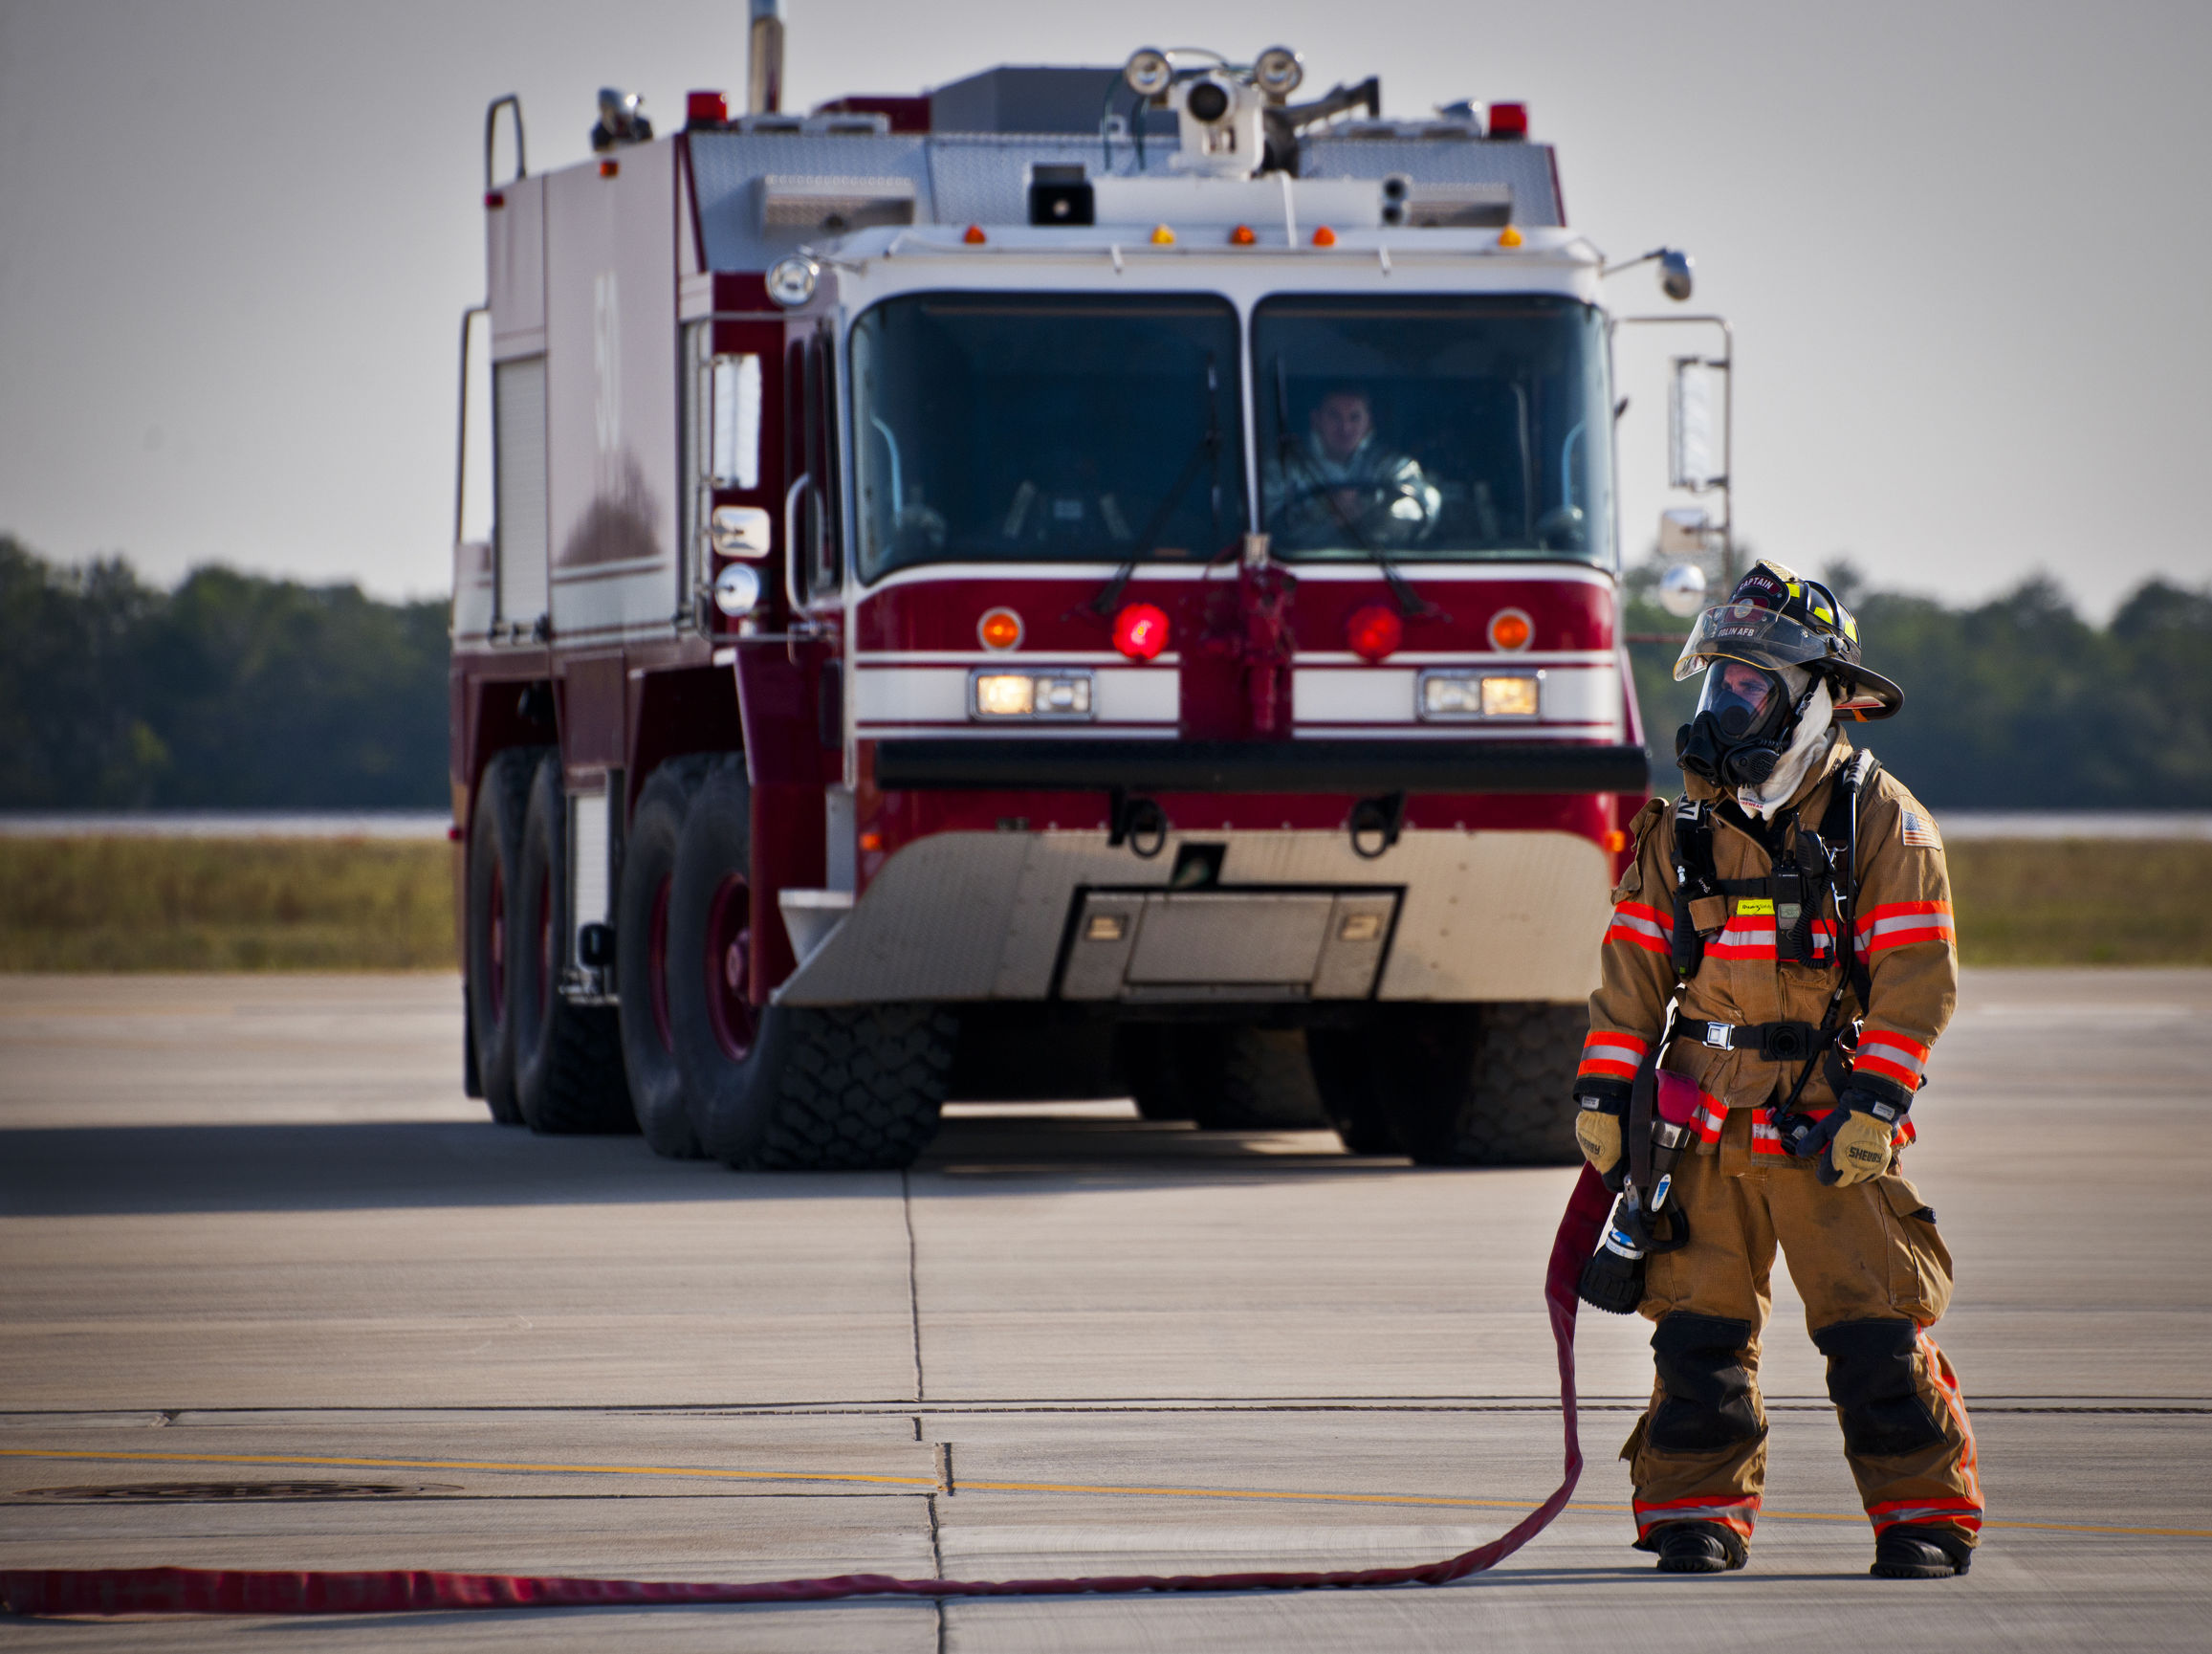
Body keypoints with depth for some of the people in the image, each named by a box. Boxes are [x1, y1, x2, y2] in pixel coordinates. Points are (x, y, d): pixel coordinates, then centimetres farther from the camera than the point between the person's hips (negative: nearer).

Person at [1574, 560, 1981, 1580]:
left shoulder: (1878, 819, -4)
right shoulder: (1685, 826, 10)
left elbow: (1917, 977, -8)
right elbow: (1635, 966, 12)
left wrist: (1874, 1105, -16)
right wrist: (1603, 1094, 4)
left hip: (1833, 1137, -4)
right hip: (1708, 1130, 4)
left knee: (1877, 1340, -4)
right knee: (1699, 1336, 3)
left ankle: (1925, 1521, 5)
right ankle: (1697, 1515, 13)